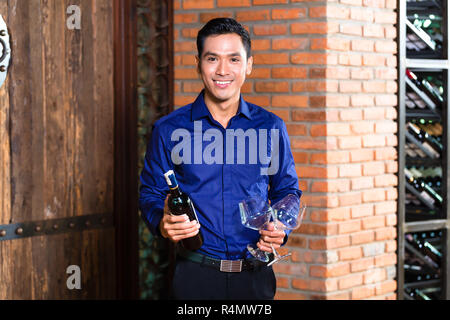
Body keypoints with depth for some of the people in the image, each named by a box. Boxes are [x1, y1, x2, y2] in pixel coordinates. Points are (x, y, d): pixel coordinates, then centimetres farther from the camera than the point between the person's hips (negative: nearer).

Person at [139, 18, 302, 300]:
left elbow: (287, 189, 14)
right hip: (196, 276, -1)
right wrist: (162, 224, -15)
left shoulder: (271, 128, 4)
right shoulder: (169, 130, 0)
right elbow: (151, 192, 6)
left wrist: (281, 229, -6)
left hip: (255, 275, 2)